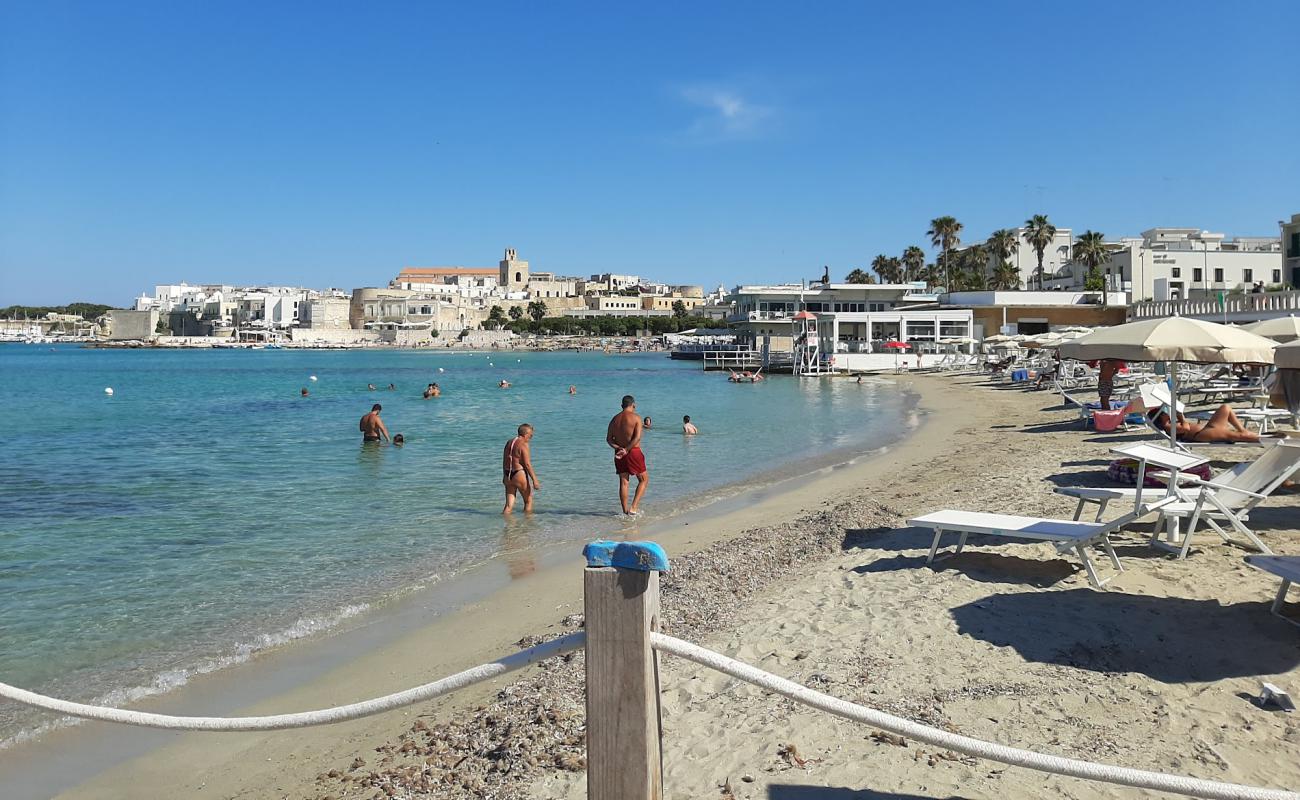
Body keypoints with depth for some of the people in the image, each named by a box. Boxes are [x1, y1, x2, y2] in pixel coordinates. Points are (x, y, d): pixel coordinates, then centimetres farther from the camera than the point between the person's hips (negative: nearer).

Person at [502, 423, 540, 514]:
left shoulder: (509, 443, 11)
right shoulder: (523, 444, -13)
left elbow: (504, 461, 18)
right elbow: (527, 464, -17)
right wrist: (534, 480, -14)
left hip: (508, 476, 7)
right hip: (519, 475, -7)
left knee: (509, 505, 8)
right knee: (528, 501, 12)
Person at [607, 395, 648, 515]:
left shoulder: (615, 419, 8)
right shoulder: (636, 418, -8)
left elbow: (608, 439, 4)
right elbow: (637, 437, -18)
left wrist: (618, 448, -7)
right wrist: (626, 450, -16)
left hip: (619, 453, 5)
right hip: (634, 452, -5)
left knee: (623, 482, 10)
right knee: (644, 479, 9)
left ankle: (625, 511, 12)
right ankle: (634, 507, -3)